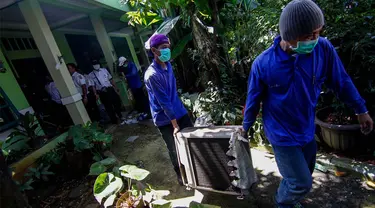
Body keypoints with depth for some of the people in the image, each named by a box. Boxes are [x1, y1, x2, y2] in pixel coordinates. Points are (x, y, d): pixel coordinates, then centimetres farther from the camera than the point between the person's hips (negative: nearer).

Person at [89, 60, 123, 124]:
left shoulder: (104, 70, 10)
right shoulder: (91, 75, 2)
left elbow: (110, 79, 11)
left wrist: (115, 87, 8)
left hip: (110, 89, 2)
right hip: (102, 92, -2)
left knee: (117, 101, 7)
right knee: (108, 106, 5)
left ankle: (120, 116, 32)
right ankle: (114, 120, 21)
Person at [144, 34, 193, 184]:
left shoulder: (168, 65, 2)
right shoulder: (152, 75, -24)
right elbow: (164, 102, -23)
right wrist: (175, 125, -18)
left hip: (179, 112, 7)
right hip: (165, 119, -7)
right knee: (175, 150, 11)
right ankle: (181, 175, 36)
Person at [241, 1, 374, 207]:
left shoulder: (323, 49, -14)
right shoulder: (263, 64, -23)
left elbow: (341, 82, 2)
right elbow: (253, 100, -9)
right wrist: (246, 127, 4)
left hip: (307, 130, 5)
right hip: (282, 134, -4)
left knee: (304, 175, 24)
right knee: (301, 183, 3)